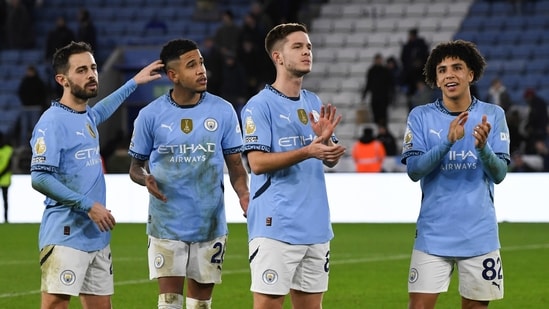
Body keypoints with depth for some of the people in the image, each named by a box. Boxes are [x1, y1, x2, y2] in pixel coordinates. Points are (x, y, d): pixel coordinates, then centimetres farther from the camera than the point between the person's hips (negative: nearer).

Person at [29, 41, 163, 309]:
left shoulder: (87, 117, 15)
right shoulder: (53, 121, -12)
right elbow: (39, 178, -18)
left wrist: (134, 82, 46)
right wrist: (88, 205, -18)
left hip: (97, 235, 9)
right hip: (65, 235, -9)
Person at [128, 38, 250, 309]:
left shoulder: (223, 111, 1)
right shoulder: (150, 115, -2)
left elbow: (235, 164, 6)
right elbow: (135, 166, 8)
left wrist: (243, 193, -15)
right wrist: (145, 179, -16)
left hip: (210, 225, 2)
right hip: (166, 224, -2)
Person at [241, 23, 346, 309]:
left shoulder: (314, 103, 14)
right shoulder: (260, 105, -7)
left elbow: (331, 159, 14)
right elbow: (257, 163, -15)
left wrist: (325, 139, -8)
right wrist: (308, 151, -24)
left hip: (316, 225, 7)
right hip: (275, 226, -7)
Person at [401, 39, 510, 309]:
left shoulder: (493, 115, 1)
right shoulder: (421, 117, 0)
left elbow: (499, 174, -4)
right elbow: (413, 170, -10)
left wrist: (483, 146, -25)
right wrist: (448, 141, -24)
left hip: (479, 235, 1)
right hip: (433, 234, -1)